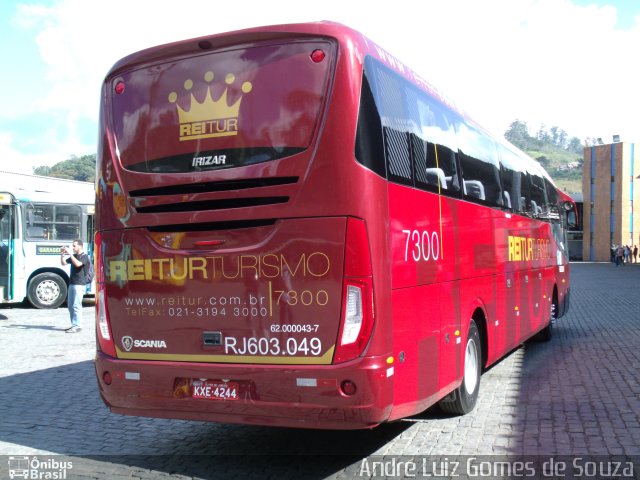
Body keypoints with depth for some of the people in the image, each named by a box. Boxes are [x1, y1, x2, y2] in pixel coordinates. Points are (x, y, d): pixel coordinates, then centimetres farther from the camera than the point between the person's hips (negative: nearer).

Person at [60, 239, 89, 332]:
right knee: (70, 305, 11)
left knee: (76, 305, -9)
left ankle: (76, 326, -7)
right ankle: (74, 325, 17)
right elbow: (63, 263, 18)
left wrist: (70, 254, -24)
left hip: (79, 284, -9)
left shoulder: (84, 256, -8)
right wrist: (62, 254, 3)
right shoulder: (74, 256, 17)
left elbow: (78, 264, -26)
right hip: (72, 283, 9)